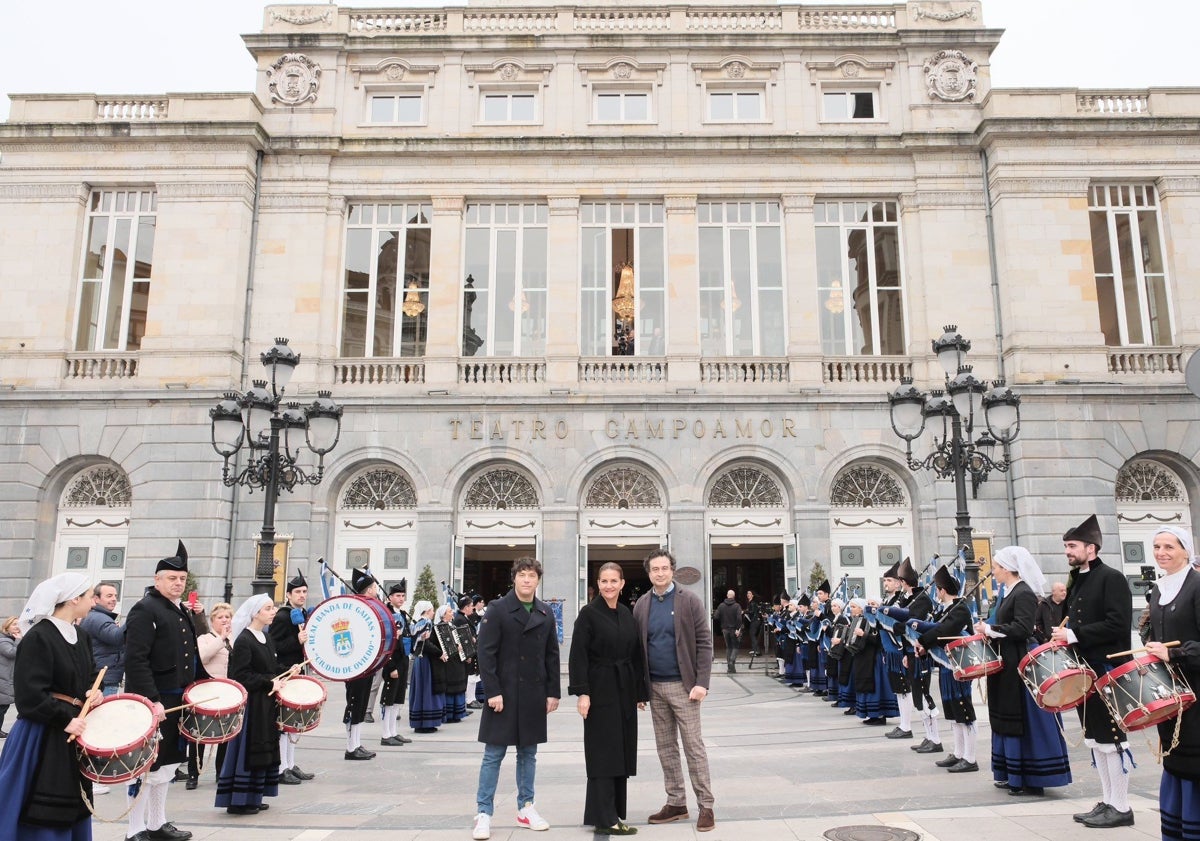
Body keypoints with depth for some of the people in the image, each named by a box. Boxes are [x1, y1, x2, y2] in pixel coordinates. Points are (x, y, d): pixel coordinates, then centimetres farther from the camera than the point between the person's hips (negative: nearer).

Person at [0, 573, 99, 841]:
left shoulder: (81, 637, 8)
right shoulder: (38, 637, -17)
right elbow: (30, 696, -21)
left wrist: (94, 691, -2)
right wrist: (65, 720, -22)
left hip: (74, 731, 8)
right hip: (44, 736, -8)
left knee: (72, 808, 15)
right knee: (44, 816, -2)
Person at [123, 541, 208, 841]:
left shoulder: (183, 612, 14)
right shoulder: (144, 610, -13)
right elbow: (136, 661, -22)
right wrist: (152, 700, -27)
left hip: (177, 700, 9)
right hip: (151, 703, -9)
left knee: (166, 763, 16)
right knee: (146, 765, -1)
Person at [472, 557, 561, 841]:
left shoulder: (545, 613, 7)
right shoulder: (497, 609, -6)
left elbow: (552, 656, 10)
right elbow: (486, 653, -9)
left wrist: (553, 692, 6)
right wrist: (493, 691, -14)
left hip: (534, 695, 4)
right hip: (503, 693, -4)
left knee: (528, 753, 13)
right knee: (493, 754, 2)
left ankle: (526, 808, 24)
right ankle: (483, 813, 10)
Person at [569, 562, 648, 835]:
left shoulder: (627, 614, 9)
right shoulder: (589, 613, -8)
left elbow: (635, 654, 11)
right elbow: (578, 656, -12)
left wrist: (640, 692, 10)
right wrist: (582, 692, -19)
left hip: (625, 690, 6)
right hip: (600, 691, -6)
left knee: (621, 752, 11)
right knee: (603, 753, -3)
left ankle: (614, 810, 21)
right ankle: (605, 819, 3)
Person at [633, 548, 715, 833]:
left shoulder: (689, 601, -6)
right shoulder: (641, 605, 5)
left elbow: (704, 642, -8)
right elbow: (638, 647, 8)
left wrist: (702, 682, -16)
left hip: (683, 684, -4)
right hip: (655, 687, 4)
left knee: (693, 746, 0)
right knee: (665, 748, 11)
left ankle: (706, 806, 9)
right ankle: (676, 803, 22)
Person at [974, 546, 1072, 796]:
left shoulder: (1024, 593, -15)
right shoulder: (1008, 593, 14)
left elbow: (1022, 629, -24)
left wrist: (991, 630, -19)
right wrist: (988, 630, 3)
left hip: (1020, 665, -10)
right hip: (1007, 664, 10)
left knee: (1023, 720, -3)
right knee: (1008, 718, 13)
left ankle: (1031, 779, 5)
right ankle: (1012, 775, 21)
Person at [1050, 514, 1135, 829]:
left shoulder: (1111, 578, -12)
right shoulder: (1076, 580, 14)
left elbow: (1118, 624, -21)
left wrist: (1075, 635, -21)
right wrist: (1064, 636, 4)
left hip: (1107, 670, -9)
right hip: (1084, 669, 9)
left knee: (1110, 738, -2)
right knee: (1094, 738, 13)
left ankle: (1121, 807, 8)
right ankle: (1107, 801, 22)